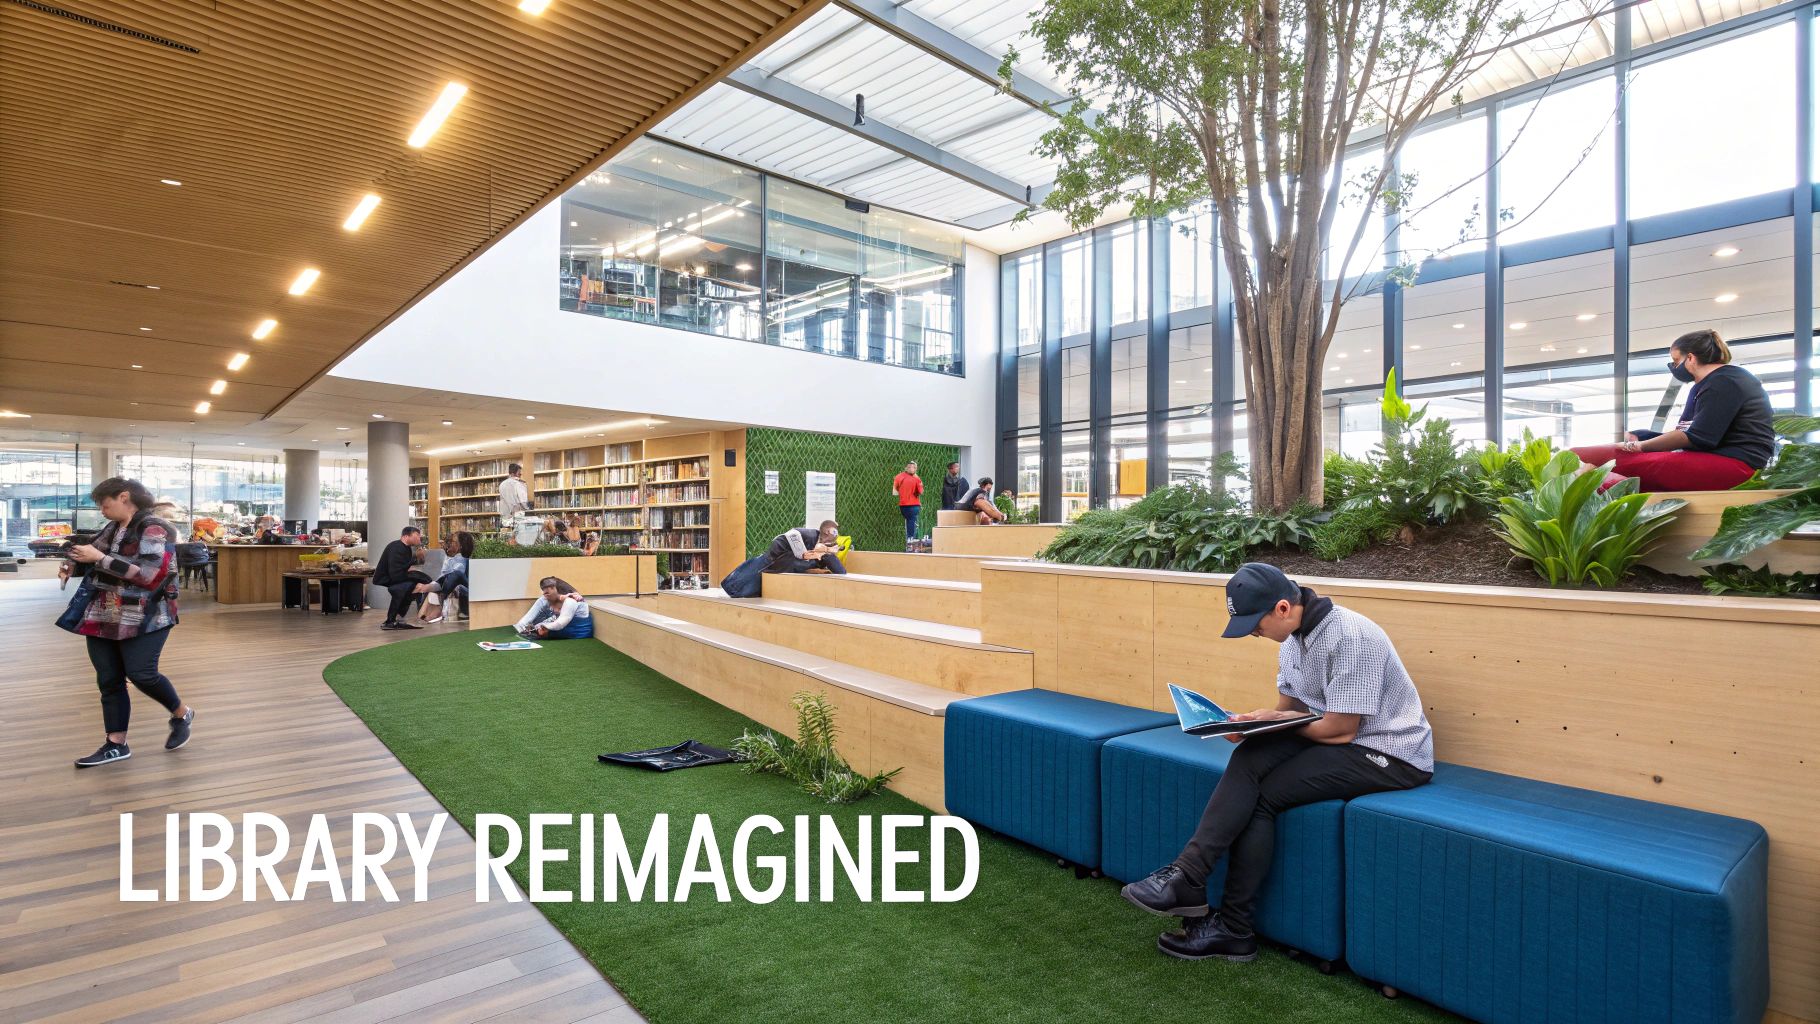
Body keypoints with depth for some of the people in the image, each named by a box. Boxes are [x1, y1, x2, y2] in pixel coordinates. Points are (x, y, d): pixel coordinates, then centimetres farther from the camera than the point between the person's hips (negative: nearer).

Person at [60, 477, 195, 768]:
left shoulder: (153, 528, -14)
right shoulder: (113, 528, 10)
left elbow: (151, 574, -24)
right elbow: (92, 551, 29)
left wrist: (100, 558, -22)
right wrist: (72, 564, 8)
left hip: (144, 618, -8)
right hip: (103, 618, 8)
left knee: (141, 674, -12)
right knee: (108, 680, 6)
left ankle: (181, 713, 14)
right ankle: (116, 745, 12)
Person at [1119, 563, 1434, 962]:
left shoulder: (1349, 636, -24)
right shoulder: (1294, 634, 4)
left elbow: (1340, 730, -23)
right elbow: (1289, 707, 12)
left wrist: (1276, 720, -8)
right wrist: (1250, 723, -9)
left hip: (1391, 754, -7)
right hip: (1339, 740, 7)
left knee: (1262, 794, -19)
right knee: (1251, 758, -20)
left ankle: (1231, 927, -9)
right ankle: (1186, 877, -22)